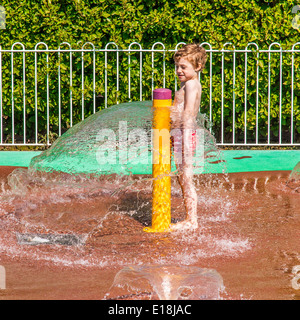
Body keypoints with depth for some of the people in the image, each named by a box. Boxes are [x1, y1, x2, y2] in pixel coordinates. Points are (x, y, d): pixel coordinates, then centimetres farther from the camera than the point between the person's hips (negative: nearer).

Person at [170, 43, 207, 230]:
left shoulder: (191, 84, -12)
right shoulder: (187, 84, 18)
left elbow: (188, 113, -19)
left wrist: (185, 138, -25)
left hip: (185, 134, -10)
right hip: (179, 134, 10)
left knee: (186, 179, -6)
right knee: (183, 178, 14)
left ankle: (192, 221, -2)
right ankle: (190, 219, 20)